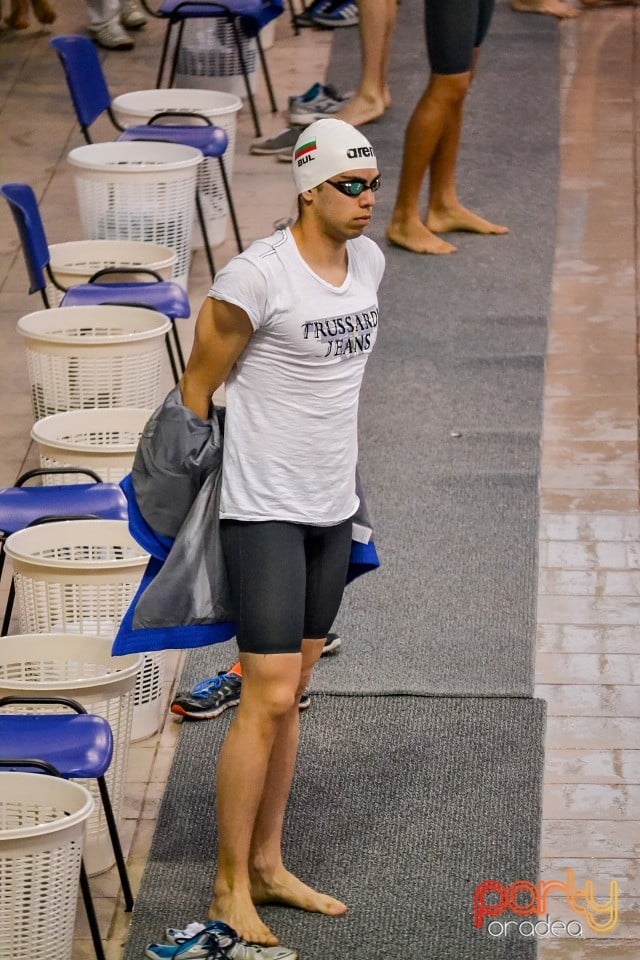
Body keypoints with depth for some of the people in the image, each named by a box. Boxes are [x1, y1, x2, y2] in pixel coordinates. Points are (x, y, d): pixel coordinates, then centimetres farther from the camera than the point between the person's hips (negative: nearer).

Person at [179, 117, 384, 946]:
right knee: (268, 699, -6)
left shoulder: (368, 261, 4)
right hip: (264, 512, -7)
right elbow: (197, 385, -9)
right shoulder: (256, 276, -19)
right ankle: (230, 887, 5)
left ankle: (267, 867, 24)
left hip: (332, 509, 7)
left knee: (290, 693, 14)